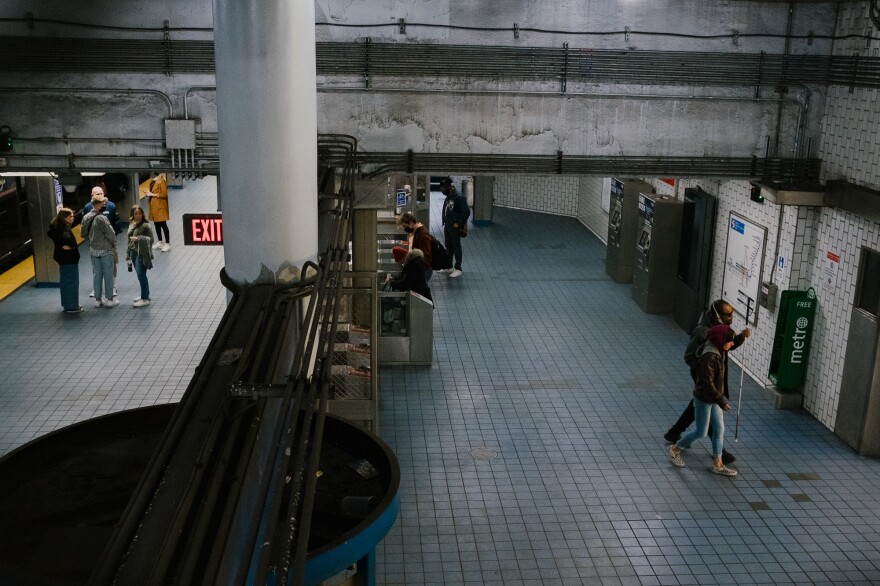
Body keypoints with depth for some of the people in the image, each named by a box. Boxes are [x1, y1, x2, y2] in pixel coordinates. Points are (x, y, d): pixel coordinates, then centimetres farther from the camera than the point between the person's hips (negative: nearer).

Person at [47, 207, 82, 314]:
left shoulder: (56, 227, 5)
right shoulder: (65, 229, -23)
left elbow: (50, 233, 22)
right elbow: (66, 238, -42)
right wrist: (72, 246, -23)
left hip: (62, 258, 9)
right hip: (69, 259, -9)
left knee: (65, 282, 18)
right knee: (72, 283, 0)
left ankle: (67, 304, 27)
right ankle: (72, 306, 5)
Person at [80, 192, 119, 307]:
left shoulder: (86, 217, 0)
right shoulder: (102, 218, -22)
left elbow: (84, 234, 8)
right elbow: (110, 234, -17)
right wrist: (113, 245, 0)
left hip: (93, 250, 6)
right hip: (105, 250, -6)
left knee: (97, 274, 13)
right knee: (108, 275, 4)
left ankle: (98, 299, 20)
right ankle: (110, 299, 11)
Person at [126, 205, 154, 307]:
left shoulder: (145, 226, -11)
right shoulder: (131, 224, 10)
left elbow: (151, 239, -13)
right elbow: (130, 239, 19)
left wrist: (138, 238, -21)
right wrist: (128, 253, 19)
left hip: (141, 254, -7)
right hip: (133, 252, 7)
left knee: (141, 276, -8)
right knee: (140, 275, 14)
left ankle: (145, 299, -2)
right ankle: (145, 295, 26)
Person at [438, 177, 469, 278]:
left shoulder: (459, 197, -20)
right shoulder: (448, 196, 7)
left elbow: (466, 212, -21)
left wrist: (458, 223, -18)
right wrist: (445, 222, 10)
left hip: (455, 227, -9)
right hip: (447, 226, 9)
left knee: (456, 247, 1)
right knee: (448, 247, 16)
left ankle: (458, 269, 10)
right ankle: (448, 267, 27)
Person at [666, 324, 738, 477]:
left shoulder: (718, 352, 1)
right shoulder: (708, 357, -29)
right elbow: (707, 382, -28)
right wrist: (720, 400, -26)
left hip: (713, 398, 9)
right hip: (704, 399, -9)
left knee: (719, 430, 12)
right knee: (701, 432, 5)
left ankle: (717, 464, 22)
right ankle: (674, 449, 24)